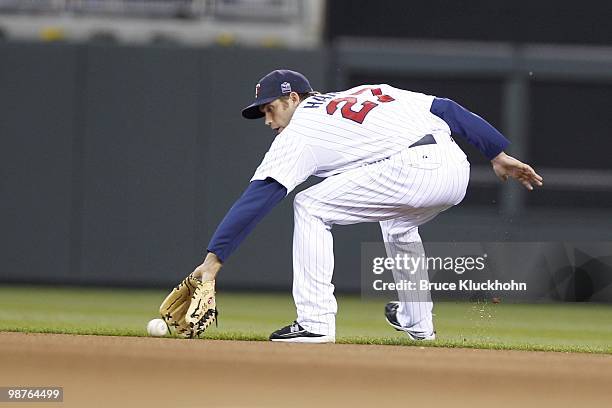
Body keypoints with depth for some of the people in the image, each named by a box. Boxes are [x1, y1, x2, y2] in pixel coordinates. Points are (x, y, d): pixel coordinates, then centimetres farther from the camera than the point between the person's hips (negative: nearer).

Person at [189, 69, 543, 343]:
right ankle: (418, 323, 43)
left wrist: (215, 257, -1)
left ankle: (316, 323, -3)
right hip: (457, 170, 8)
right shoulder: (369, 91, 31)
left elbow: (258, 196, 2)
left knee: (310, 207, 4)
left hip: (413, 173, -8)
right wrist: (498, 154, 23)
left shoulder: (299, 133, 12)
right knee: (398, 220, 37)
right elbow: (446, 109, 23)